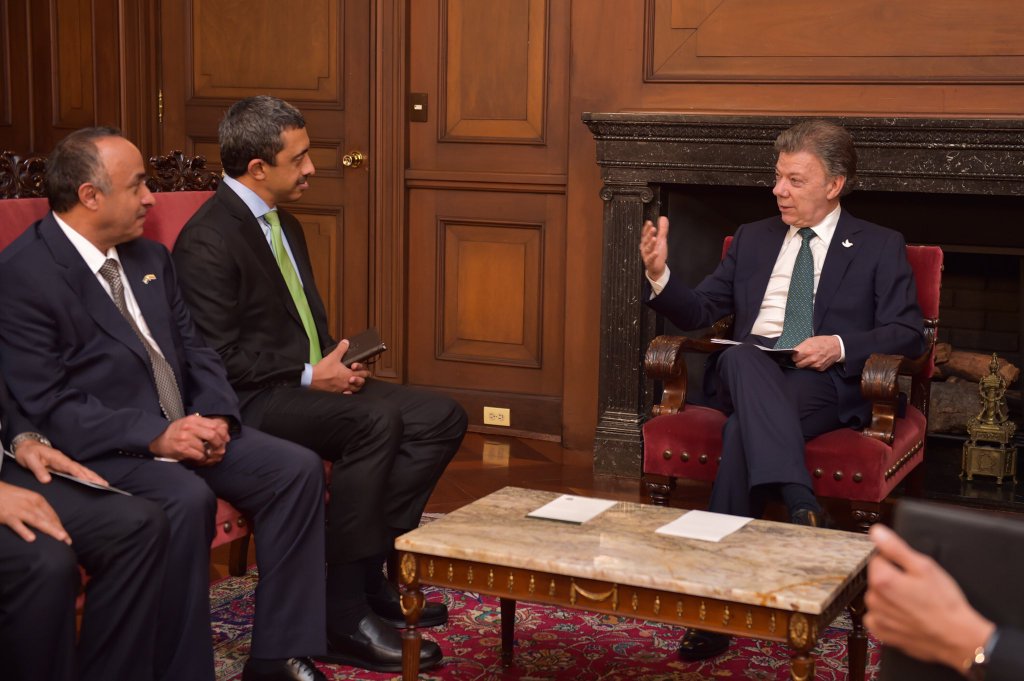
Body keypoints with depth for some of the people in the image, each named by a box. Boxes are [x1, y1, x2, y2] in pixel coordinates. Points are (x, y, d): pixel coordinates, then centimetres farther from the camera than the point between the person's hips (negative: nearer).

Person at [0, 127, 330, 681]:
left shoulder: (150, 258, 14)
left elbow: (194, 350, 16)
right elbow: (49, 406, -17)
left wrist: (214, 416, -5)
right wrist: (154, 435, -24)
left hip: (185, 429, 8)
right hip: (104, 450, -8)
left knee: (297, 468, -9)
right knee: (187, 498, -34)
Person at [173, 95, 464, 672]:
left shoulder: (284, 224, 16)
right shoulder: (208, 241, -14)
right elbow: (219, 358, -18)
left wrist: (336, 364, 3)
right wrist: (309, 376, -18)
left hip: (309, 382, 10)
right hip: (253, 403, -9)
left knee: (443, 417, -5)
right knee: (375, 420, -33)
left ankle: (370, 570, -3)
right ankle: (346, 612, -26)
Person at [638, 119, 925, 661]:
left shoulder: (880, 248, 13)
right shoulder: (752, 239, 23)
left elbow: (908, 333, 5)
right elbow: (699, 312, 19)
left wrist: (842, 346, -13)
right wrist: (659, 275, -1)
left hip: (827, 388, -3)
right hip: (744, 379, 3)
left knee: (743, 432, -35)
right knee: (741, 355, -36)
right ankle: (801, 505, -50)